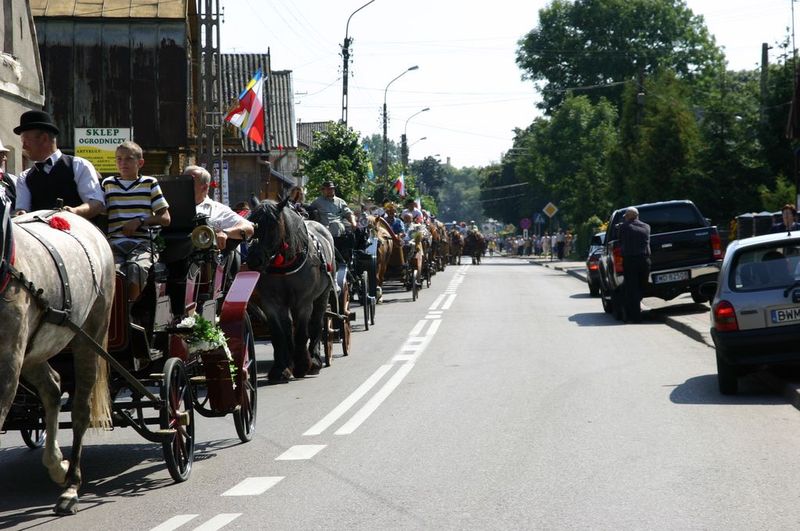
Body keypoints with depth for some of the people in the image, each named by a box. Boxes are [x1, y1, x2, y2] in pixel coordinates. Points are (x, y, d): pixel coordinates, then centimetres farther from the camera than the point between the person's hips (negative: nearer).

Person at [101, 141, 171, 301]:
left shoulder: (150, 184, 14)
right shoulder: (107, 184, 20)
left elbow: (165, 218, 10)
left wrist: (139, 221, -3)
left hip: (141, 244, -1)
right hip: (114, 244, 1)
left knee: (137, 268, -35)